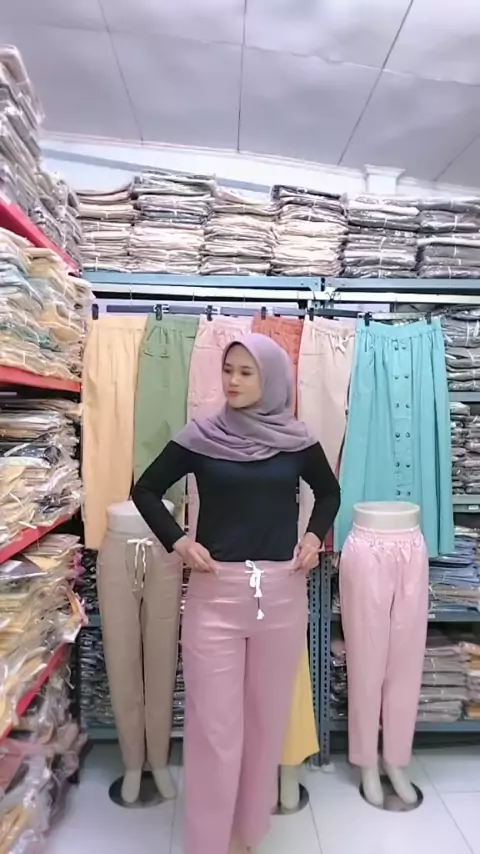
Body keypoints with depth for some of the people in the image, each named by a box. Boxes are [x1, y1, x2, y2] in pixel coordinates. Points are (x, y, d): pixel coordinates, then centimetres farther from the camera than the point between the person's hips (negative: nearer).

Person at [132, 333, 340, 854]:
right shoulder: (200, 438, -3)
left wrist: (315, 535, 2)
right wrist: (178, 541, -6)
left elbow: (329, 492, 17)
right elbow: (145, 489, 6)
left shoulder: (297, 441, 1)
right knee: (214, 724, 5)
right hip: (215, 591, -1)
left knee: (268, 717, 15)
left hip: (282, 592, 2)